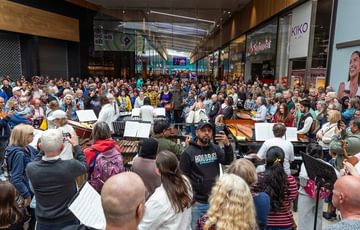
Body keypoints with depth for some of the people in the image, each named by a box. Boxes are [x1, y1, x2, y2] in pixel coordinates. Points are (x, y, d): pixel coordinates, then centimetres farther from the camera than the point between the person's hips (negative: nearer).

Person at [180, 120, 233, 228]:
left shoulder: (215, 149, 3)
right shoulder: (188, 152, -8)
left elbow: (228, 161, -9)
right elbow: (183, 177, -7)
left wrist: (227, 145, -24)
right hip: (197, 202, -4)